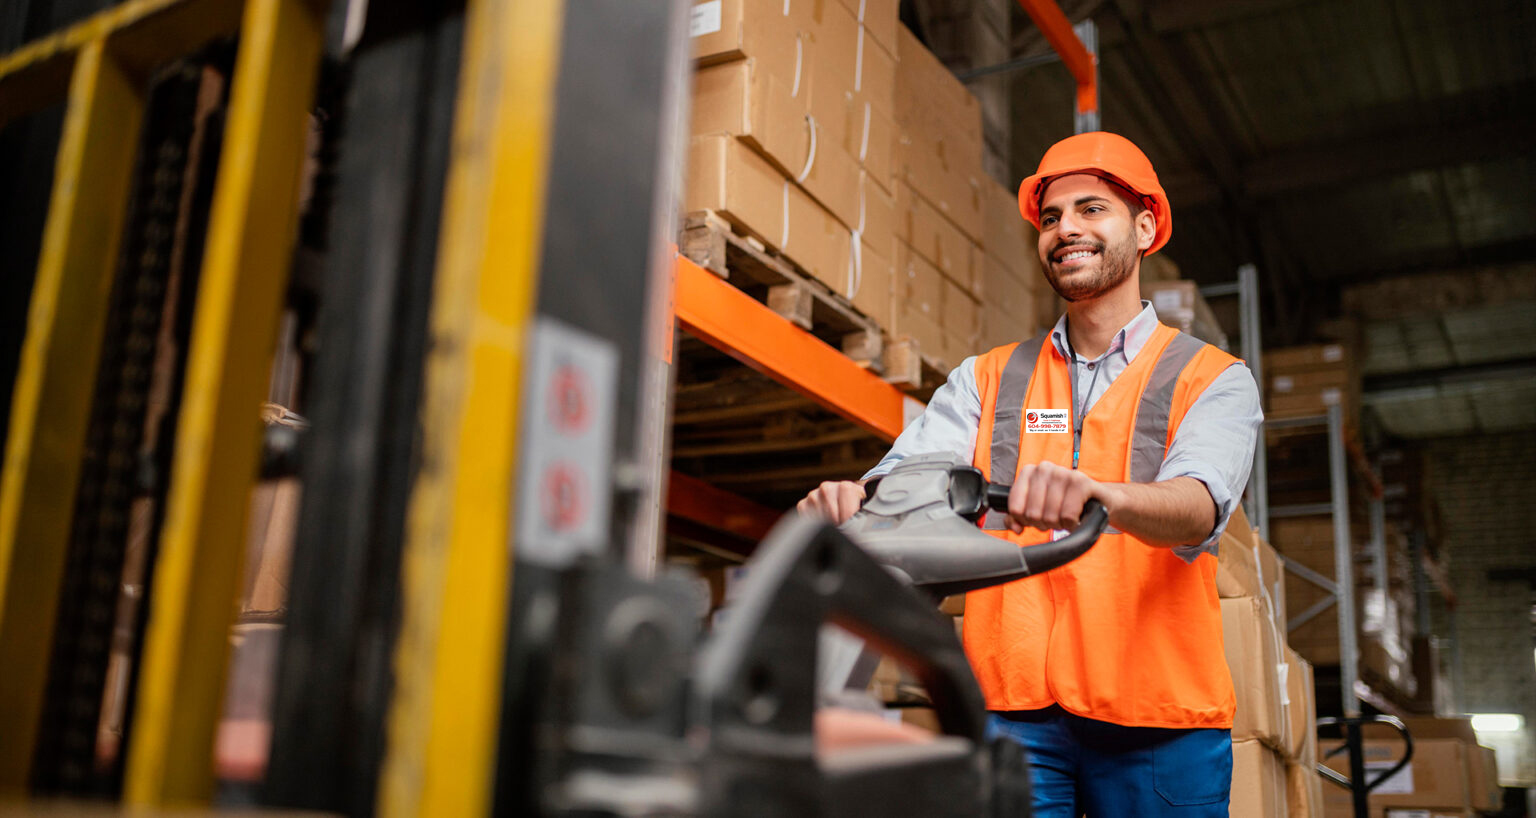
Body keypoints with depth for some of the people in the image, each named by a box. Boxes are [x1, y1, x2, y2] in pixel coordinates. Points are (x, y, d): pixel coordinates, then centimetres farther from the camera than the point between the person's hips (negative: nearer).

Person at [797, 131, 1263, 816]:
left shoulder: (1214, 380, 5)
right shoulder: (985, 380, 13)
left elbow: (1200, 504, -16)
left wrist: (1100, 495, -38)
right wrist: (851, 500, -27)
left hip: (1157, 726, -1)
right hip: (1011, 712, 2)